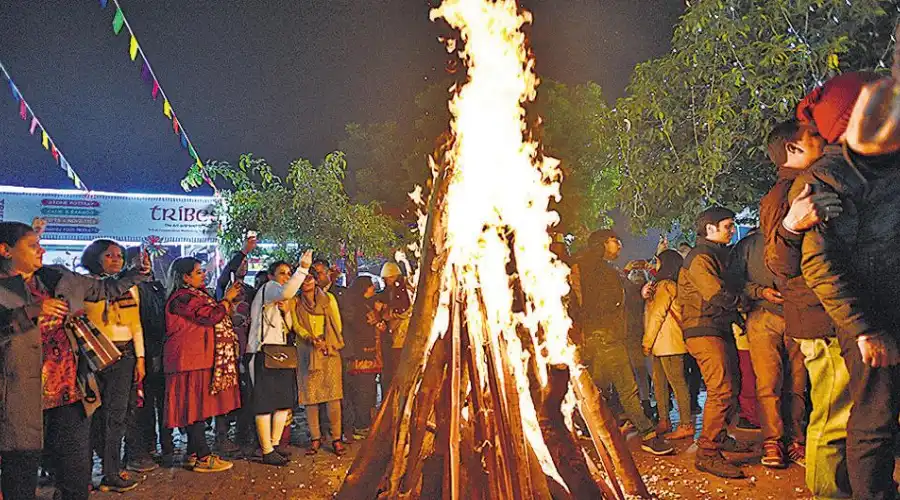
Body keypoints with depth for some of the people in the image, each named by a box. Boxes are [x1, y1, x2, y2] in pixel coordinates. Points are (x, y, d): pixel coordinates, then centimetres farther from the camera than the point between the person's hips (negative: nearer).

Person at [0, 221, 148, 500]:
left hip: (71, 393, 5)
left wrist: (139, 271, 15)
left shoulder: (60, 279, 11)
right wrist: (31, 312, -27)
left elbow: (107, 288, 22)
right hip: (24, 400, -5)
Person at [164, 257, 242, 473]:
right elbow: (212, 316, -22)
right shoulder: (182, 298, -14)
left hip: (200, 358, 10)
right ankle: (203, 457, 0)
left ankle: (194, 455, 18)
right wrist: (228, 299, -10)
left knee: (197, 408, 11)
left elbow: (208, 319, 21)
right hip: (191, 360, -10)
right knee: (196, 407, -5)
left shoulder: (194, 295, 18)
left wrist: (227, 299, 14)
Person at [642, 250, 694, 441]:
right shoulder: (661, 285, 20)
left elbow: (657, 315, -14)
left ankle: (686, 425, -6)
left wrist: (647, 342, -11)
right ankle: (664, 421, 19)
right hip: (662, 344, 10)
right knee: (659, 383, 13)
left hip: (669, 343, -10)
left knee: (677, 382, -8)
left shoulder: (666, 285, -10)